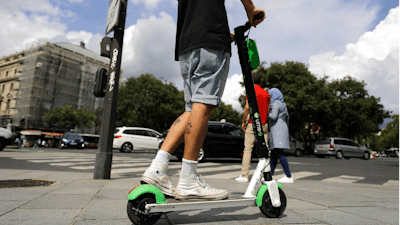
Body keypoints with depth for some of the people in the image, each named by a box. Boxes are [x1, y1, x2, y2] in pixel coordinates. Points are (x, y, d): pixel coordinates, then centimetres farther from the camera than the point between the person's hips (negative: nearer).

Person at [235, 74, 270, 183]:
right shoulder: (266, 93, 14)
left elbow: (247, 108, -13)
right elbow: (268, 110, 12)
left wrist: (243, 121, -6)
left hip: (252, 124, -5)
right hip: (264, 124, 5)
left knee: (248, 149, -4)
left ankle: (244, 175, -5)